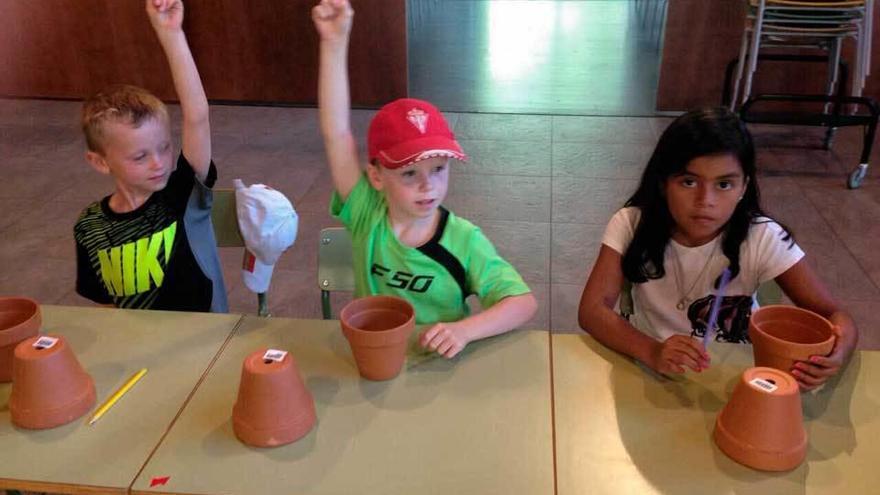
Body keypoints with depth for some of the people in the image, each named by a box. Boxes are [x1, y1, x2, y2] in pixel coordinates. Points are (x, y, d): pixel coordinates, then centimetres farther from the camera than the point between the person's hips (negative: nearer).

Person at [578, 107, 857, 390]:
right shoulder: (632, 225, -14)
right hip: (653, 369, -1)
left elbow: (834, 315, -11)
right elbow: (592, 310, -21)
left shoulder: (763, 238, -14)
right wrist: (652, 351, -39)